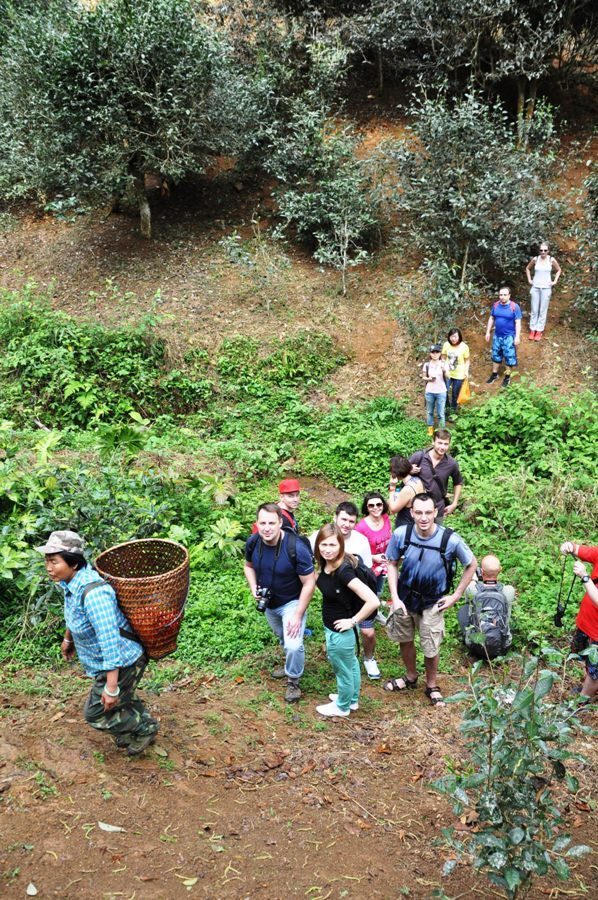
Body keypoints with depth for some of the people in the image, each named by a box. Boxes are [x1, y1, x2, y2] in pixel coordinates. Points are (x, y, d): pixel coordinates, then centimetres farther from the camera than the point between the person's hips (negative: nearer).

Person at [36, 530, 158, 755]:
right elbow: (72, 611, 13)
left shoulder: (93, 593, -37)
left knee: (95, 714, 9)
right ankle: (138, 726, 55)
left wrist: (111, 688, -31)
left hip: (122, 662, -8)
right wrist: (68, 638, 28)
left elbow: (111, 643, -35)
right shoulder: (72, 580, -9)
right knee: (123, 700, 30)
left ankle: (145, 729, 29)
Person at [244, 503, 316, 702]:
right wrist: (254, 589, -12)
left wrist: (298, 615, -23)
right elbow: (248, 566, 4)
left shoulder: (295, 548, -34)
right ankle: (290, 665, 54)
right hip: (268, 602, 5)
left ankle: (293, 680, 10)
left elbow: (309, 583, -24)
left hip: (292, 602, -5)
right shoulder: (253, 542, -19)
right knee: (283, 638, 25)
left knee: (293, 644, -18)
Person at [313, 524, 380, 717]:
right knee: (350, 663, 29)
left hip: (340, 631, -8)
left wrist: (353, 621, -26)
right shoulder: (325, 563, -10)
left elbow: (373, 601, -38)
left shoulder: (344, 570, -33)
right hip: (331, 627, 8)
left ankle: (342, 707, 42)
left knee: (342, 669, 18)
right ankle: (352, 699, 51)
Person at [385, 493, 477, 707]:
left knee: (430, 650, 8)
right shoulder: (401, 534, -21)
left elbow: (471, 565, -6)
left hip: (432, 603, -2)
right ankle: (410, 677, 48)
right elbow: (392, 564, -4)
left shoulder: (450, 540, -25)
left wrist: (456, 595, -5)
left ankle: (432, 687, 37)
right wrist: (395, 598, -10)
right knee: (405, 640, 21)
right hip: (405, 597, 2)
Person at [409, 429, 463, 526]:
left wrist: (454, 504, 6)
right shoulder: (419, 456, -13)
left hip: (438, 509, 1)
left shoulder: (452, 464, -8)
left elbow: (458, 483, 11)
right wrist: (410, 471, -24)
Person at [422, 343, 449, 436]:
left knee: (440, 413, 2)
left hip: (441, 392, -2)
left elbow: (447, 377, -14)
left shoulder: (444, 364, -6)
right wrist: (428, 379, -17)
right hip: (429, 392, 2)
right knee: (429, 411, 14)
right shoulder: (427, 365, -2)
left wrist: (444, 370, -34)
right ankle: (430, 429, 30)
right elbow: (423, 377, 5)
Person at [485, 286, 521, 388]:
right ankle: (494, 374, 32)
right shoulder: (496, 305, -2)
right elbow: (491, 319, 9)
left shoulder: (514, 307, -15)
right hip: (497, 335, 5)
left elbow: (518, 322, -13)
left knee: (509, 356, 5)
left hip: (509, 337, -4)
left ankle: (507, 376, 20)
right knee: (496, 355, 16)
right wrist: (488, 332, 8)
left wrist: (517, 337, -16)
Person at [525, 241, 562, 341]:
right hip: (535, 287, 1)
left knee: (543, 310, 1)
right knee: (534, 310, 6)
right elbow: (527, 268, 15)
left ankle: (539, 331, 7)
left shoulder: (552, 260, -5)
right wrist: (529, 280, 8)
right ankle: (532, 330, 14)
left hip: (546, 288, -1)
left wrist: (555, 281, 3)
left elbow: (559, 270, 10)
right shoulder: (535, 259, -2)